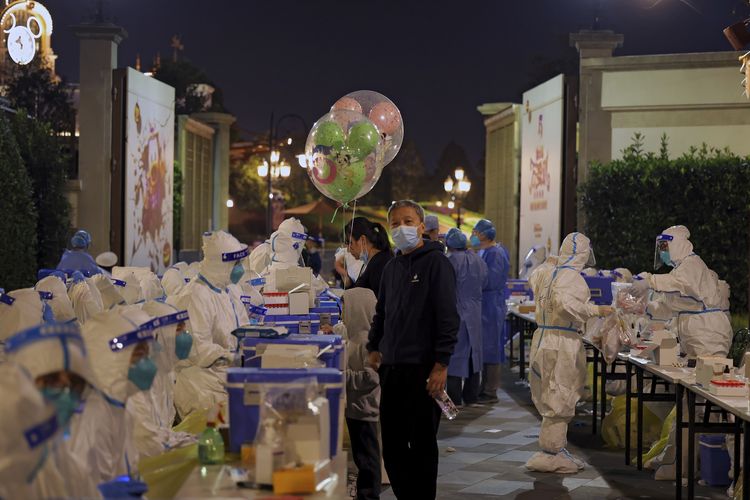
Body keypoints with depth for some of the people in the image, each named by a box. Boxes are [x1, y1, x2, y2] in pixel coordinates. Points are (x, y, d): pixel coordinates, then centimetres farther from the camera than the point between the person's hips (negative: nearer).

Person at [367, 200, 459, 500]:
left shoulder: (436, 262, -6)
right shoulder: (391, 268, 16)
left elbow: (448, 316, -13)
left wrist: (441, 364, -18)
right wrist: (374, 346, 15)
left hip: (422, 368, -7)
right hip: (391, 367, 7)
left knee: (423, 443, 1)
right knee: (392, 443, 10)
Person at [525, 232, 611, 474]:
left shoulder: (546, 275, 11)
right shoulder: (572, 276, -14)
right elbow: (565, 303, -29)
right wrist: (595, 310, -22)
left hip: (543, 337, 9)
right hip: (563, 343, -9)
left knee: (551, 398, 17)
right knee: (560, 401, 0)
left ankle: (557, 450, 26)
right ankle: (550, 455, 5)